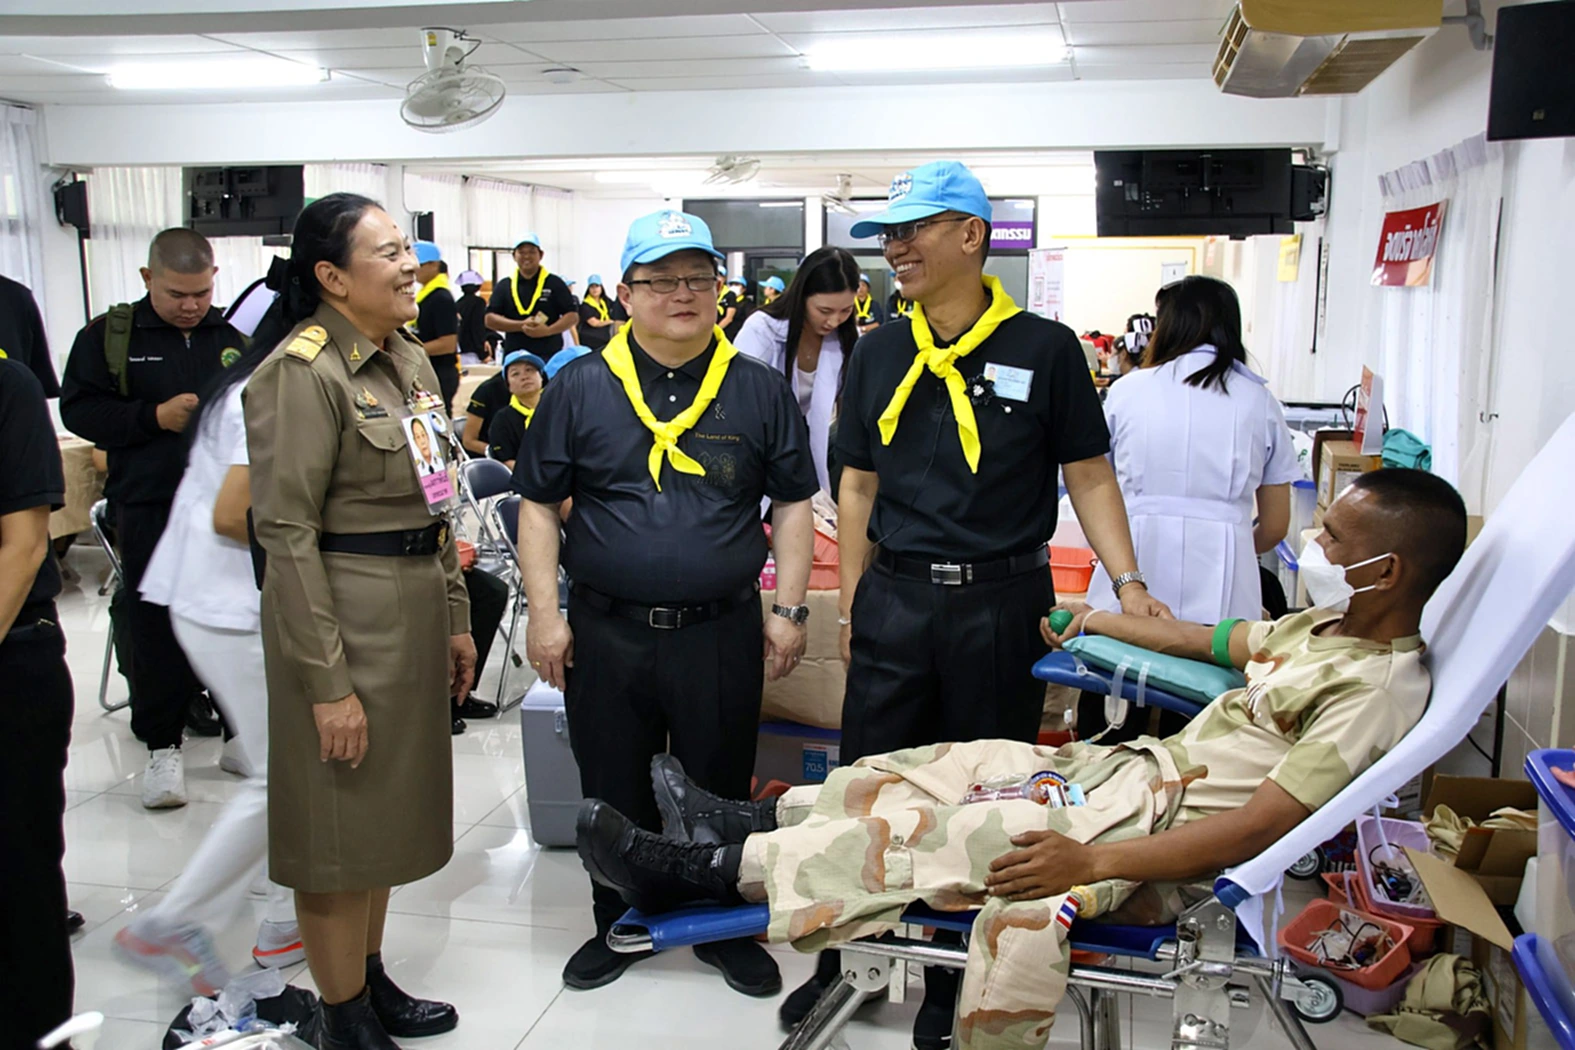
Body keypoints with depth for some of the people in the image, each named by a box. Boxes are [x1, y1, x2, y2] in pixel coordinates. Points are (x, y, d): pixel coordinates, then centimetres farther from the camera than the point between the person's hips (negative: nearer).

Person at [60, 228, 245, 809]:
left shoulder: (236, 336, 7)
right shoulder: (109, 335, 3)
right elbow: (79, 410, -1)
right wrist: (155, 416, -13)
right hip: (150, 510, -1)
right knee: (156, 630, 3)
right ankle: (162, 745, 18)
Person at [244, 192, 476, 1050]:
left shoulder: (408, 358, 10)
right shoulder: (301, 370, -15)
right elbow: (286, 532, -18)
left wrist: (455, 619, 14)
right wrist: (328, 682, -19)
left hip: (414, 611, 8)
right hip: (341, 616, -8)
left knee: (389, 809, 19)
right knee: (339, 822, 6)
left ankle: (374, 981, 37)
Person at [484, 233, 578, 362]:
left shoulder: (554, 283, 6)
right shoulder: (504, 286, 12)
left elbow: (573, 315, 1)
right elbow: (490, 319, 4)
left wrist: (548, 330, -16)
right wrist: (522, 326, -11)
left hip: (549, 356, -2)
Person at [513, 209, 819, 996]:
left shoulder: (759, 391, 3)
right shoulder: (581, 388, 1)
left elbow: (794, 503, 7)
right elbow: (538, 504, 4)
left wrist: (788, 608, 1)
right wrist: (544, 612, -3)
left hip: (721, 629, 0)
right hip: (606, 630, 1)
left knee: (721, 791, 12)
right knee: (613, 792, 14)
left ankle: (727, 930, 32)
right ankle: (618, 926, 35)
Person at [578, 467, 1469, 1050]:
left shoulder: (1381, 687, -19)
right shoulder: (1328, 625, 10)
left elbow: (1259, 826, -26)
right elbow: (1222, 642, 26)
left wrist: (1092, 861, -29)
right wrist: (1103, 621, 31)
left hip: (1167, 829, -9)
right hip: (1145, 765, 9)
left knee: (938, 833, -17)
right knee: (944, 766, 4)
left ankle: (704, 871, -10)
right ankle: (751, 821, 13)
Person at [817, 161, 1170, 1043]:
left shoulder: (1044, 350, -2)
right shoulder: (879, 355, 7)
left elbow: (1090, 478, 1)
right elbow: (859, 485, 11)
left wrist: (1130, 584, -10)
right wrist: (852, 605, 7)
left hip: (1001, 604, -2)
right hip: (895, 600, 2)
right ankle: (844, 957, 25)